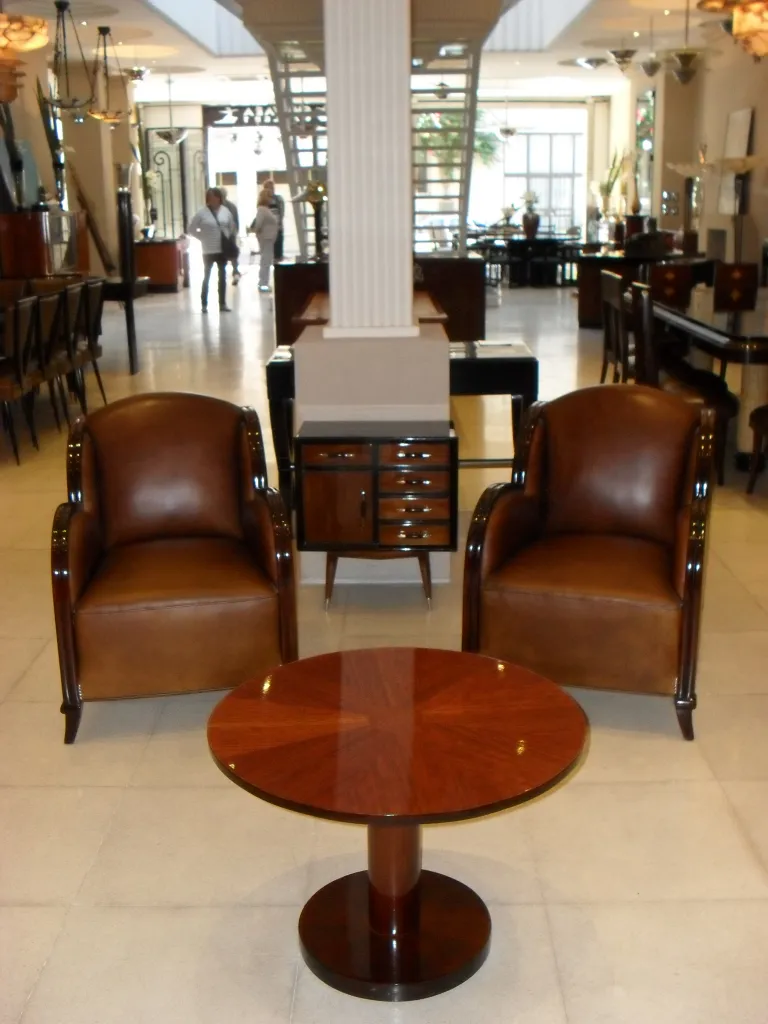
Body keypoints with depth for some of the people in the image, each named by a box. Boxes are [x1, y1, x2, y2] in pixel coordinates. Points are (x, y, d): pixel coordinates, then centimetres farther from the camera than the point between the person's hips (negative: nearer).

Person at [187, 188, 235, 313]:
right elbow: (191, 229, -4)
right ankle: (204, 304, 12)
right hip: (209, 250, -3)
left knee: (222, 276, 9)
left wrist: (229, 239, 2)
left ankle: (222, 303, 16)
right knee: (207, 276, 5)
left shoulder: (225, 211, 2)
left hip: (223, 249, 3)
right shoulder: (202, 213, -9)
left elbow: (232, 226, 15)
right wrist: (203, 238, -8)